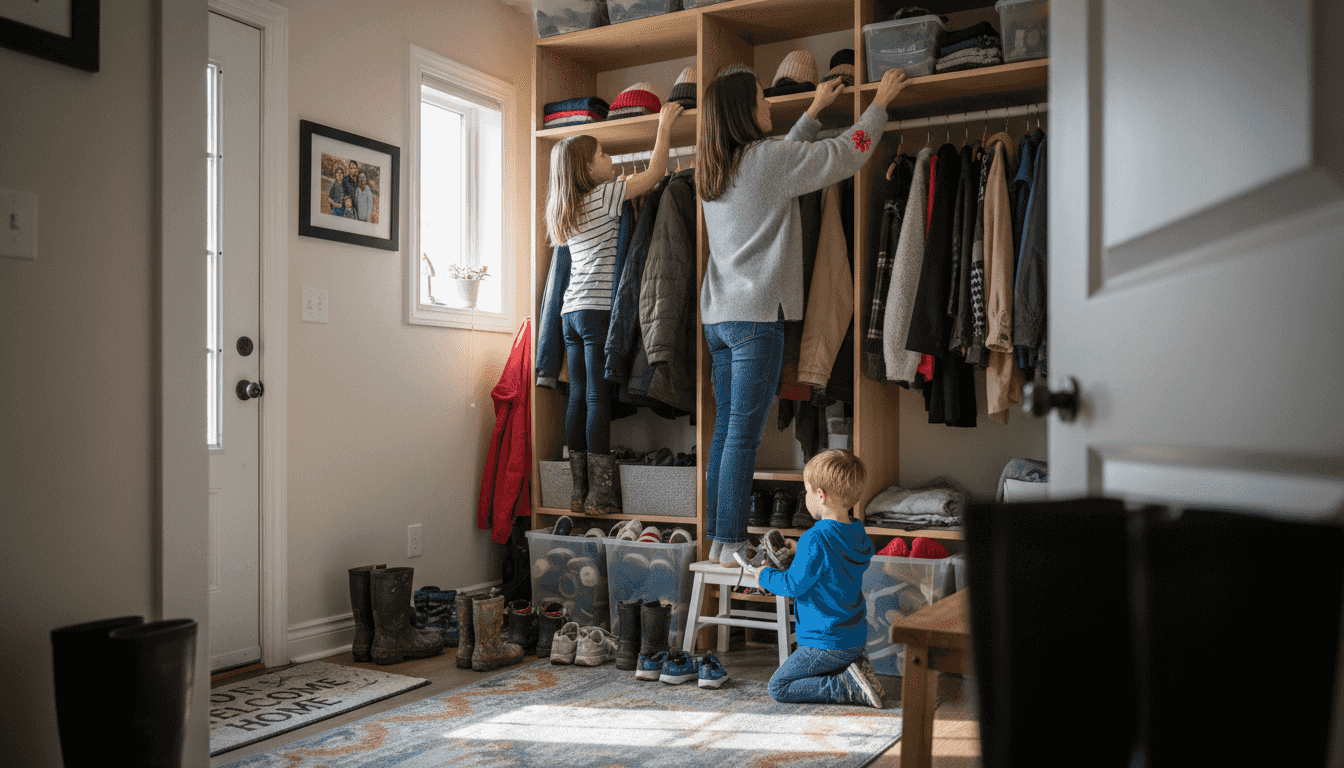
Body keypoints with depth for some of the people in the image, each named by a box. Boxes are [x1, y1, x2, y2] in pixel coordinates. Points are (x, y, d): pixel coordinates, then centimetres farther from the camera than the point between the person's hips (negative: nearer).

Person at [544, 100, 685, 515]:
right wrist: (664, 126, 11)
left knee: (578, 398, 5)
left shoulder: (564, 208, 18)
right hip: (600, 309, -8)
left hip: (572, 310, 8)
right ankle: (600, 495, -6)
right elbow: (655, 173, 0)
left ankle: (580, 492, 7)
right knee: (598, 400, -8)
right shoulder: (605, 195, -4)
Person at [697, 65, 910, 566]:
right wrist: (880, 102, 14)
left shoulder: (713, 169, 14)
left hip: (718, 315, 8)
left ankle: (718, 538, 14)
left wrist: (815, 110, 39)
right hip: (756, 316, -8)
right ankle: (732, 544, -3)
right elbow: (847, 153, -2)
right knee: (744, 434, -6)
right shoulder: (767, 159, -9)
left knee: (726, 429, 10)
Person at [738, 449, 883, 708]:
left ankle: (846, 686, -9)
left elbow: (794, 585, -18)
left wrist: (764, 576, -1)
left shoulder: (815, 539, -24)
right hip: (856, 638, 9)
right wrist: (799, 553, 20)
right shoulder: (859, 535, 2)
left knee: (779, 687, 2)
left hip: (826, 643, -9)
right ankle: (854, 668, 5)